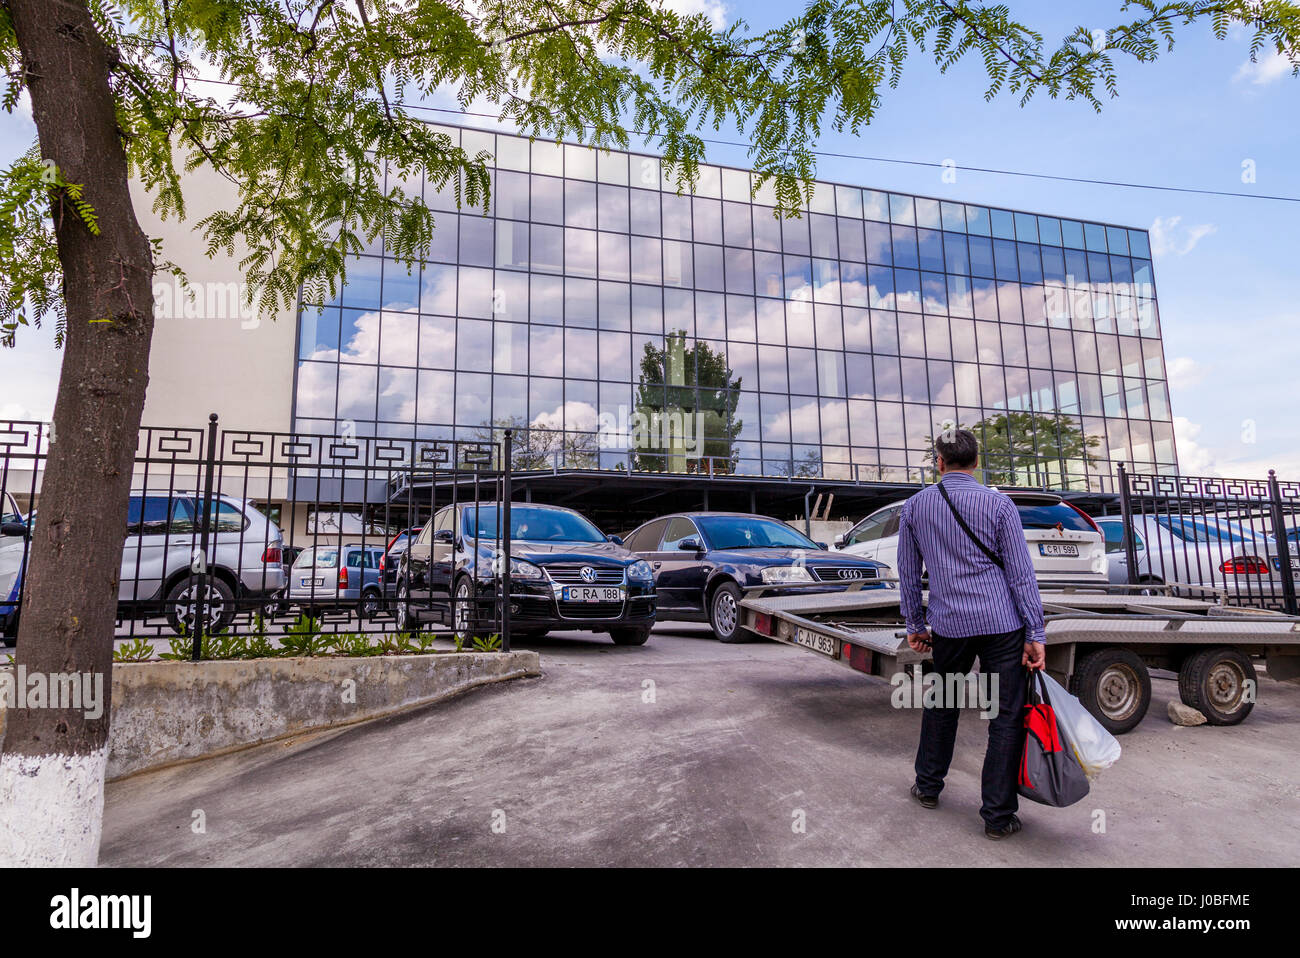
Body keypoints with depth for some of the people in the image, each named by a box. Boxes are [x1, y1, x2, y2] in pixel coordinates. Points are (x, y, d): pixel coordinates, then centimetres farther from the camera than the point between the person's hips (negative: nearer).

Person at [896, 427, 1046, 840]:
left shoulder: (915, 506, 3)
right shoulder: (998, 504, -3)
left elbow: (908, 573, 8)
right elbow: (1020, 573, -5)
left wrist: (915, 624, 16)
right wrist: (1035, 634, -2)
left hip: (949, 625, 2)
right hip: (1001, 625, -2)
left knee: (942, 704, 21)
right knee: (1006, 717, 5)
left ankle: (928, 786, 32)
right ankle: (998, 816, 10)